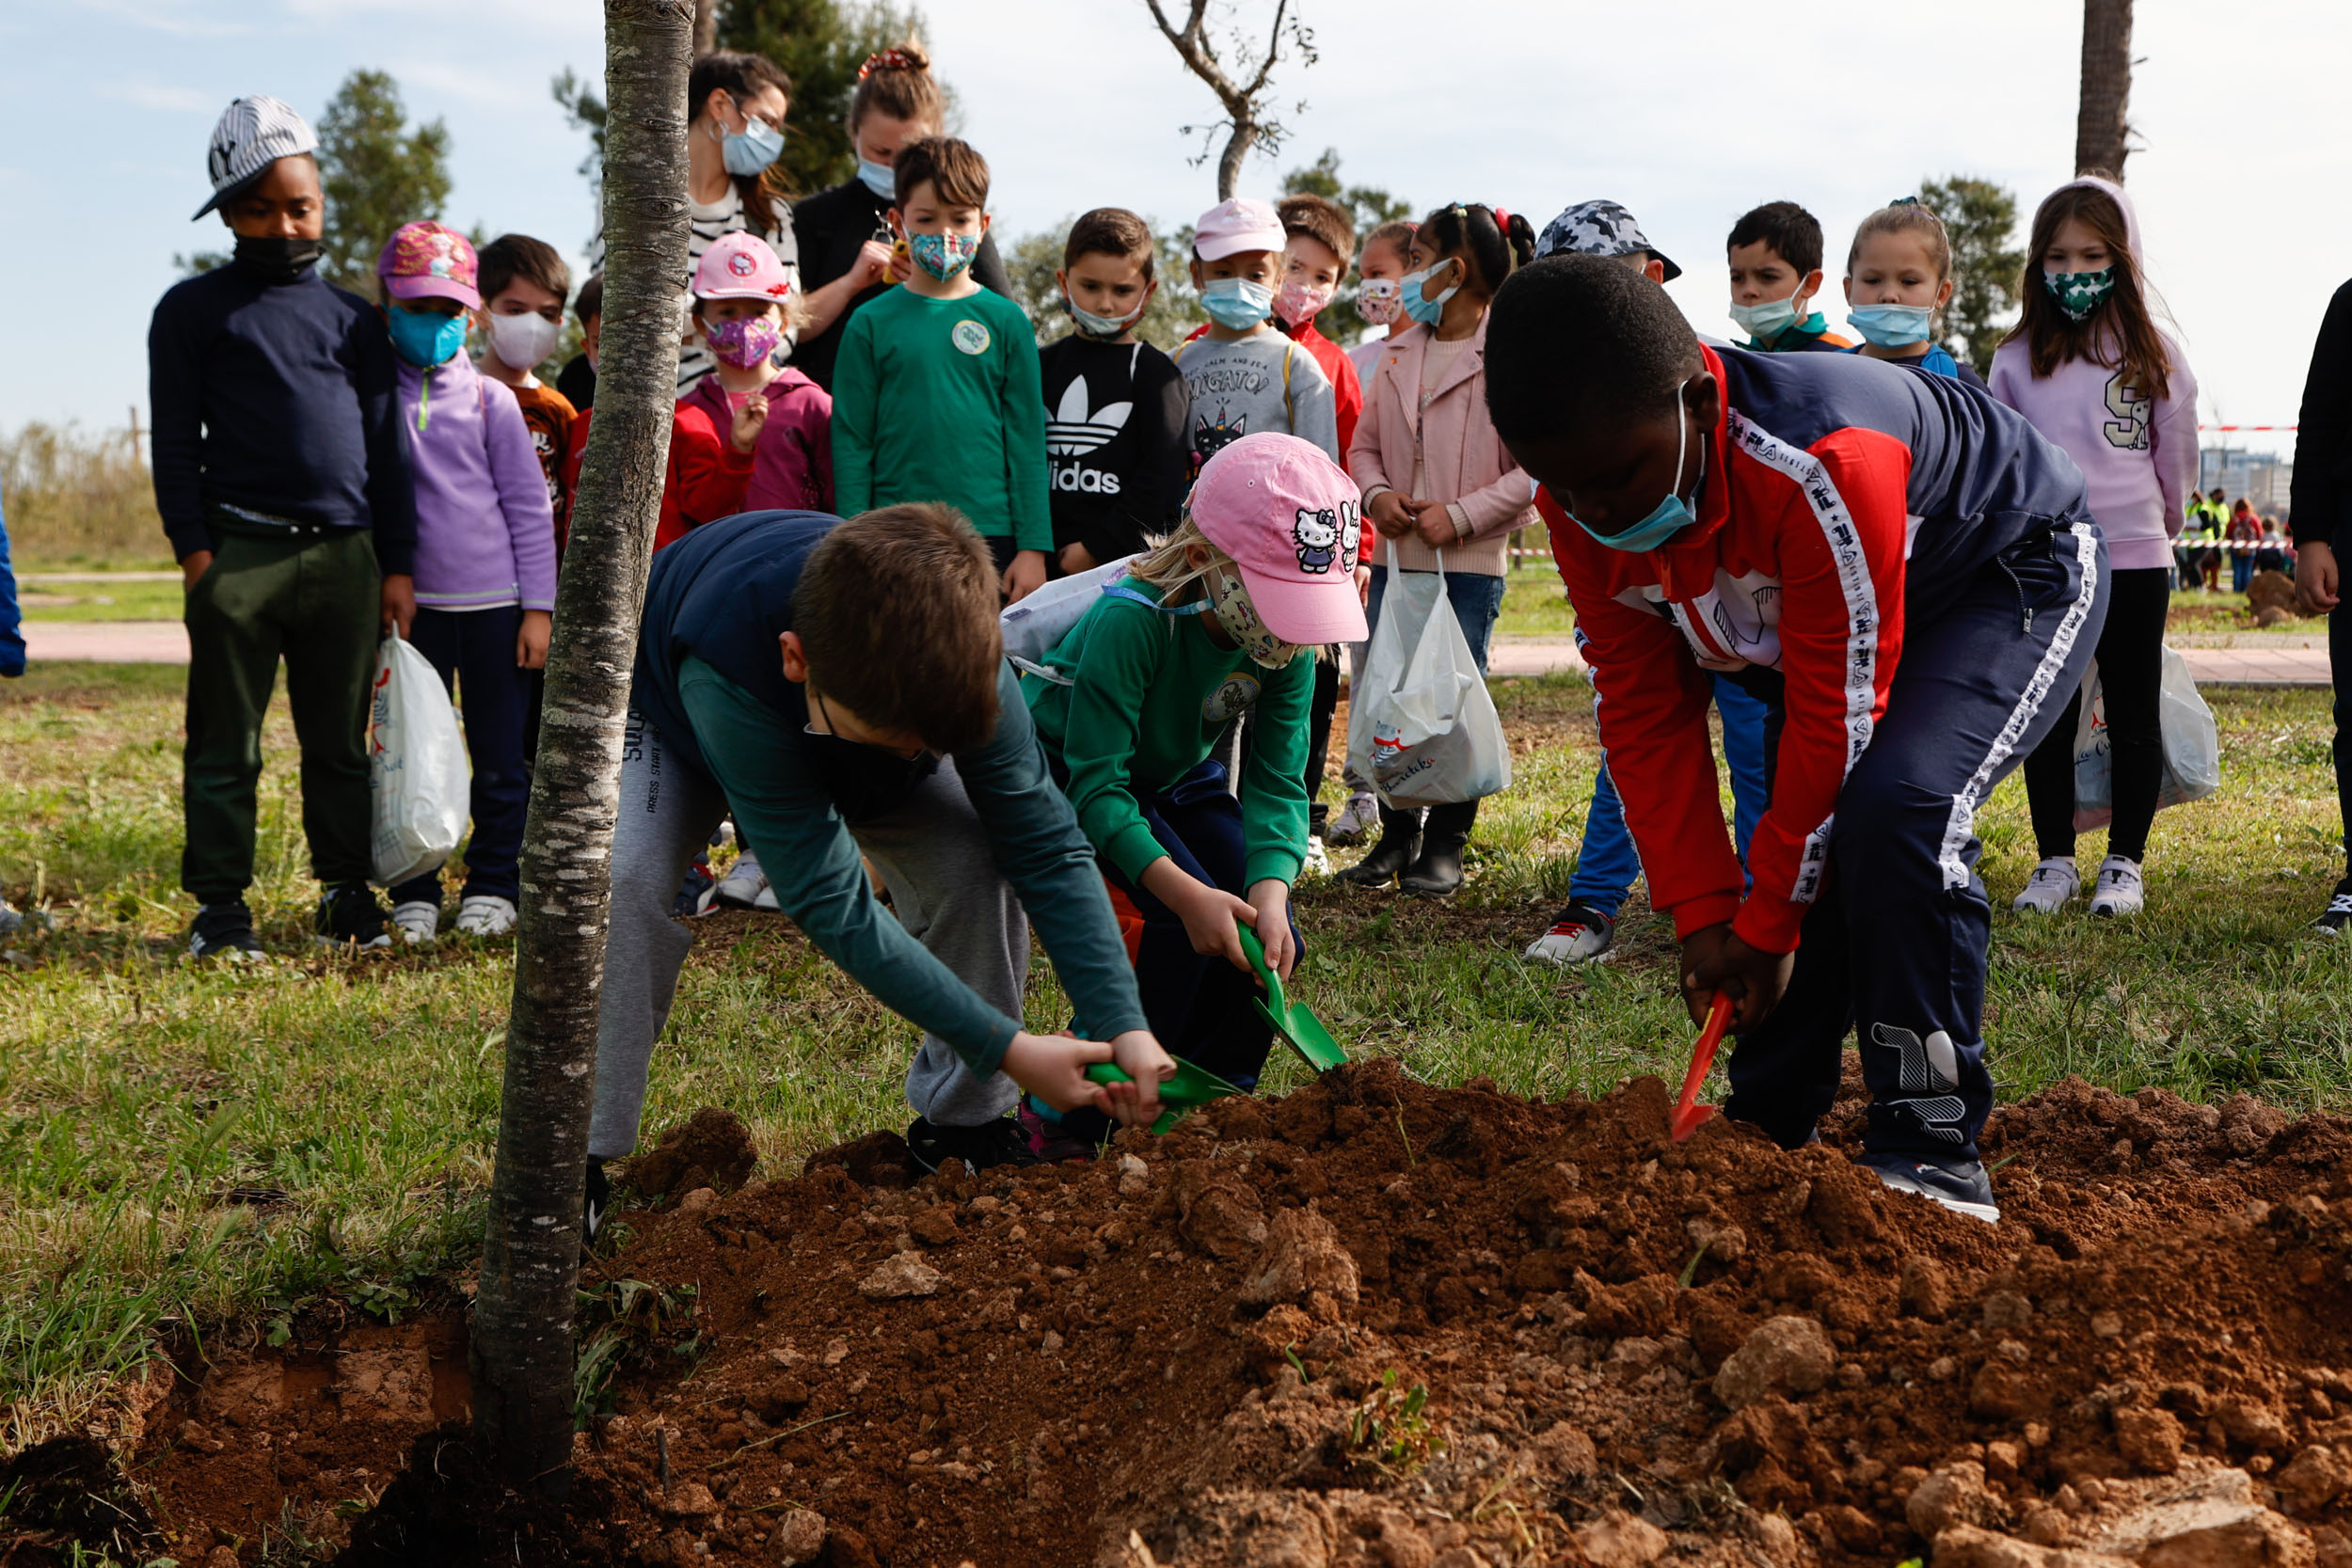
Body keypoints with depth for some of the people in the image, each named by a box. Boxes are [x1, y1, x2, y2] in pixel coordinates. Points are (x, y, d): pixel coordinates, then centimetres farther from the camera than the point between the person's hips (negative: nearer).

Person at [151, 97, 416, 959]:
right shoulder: (195, 309, 6)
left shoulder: (352, 318, 15)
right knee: (226, 742, 2)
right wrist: (194, 550, -7)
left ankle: (348, 889, 18)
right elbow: (175, 440, 2)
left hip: (345, 556, 3)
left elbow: (386, 445, 15)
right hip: (239, 554, -3)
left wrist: (397, 565, 10)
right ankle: (220, 903, 8)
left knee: (341, 740, 9)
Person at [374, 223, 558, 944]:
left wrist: (538, 608, -1)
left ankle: (492, 885, 17)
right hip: (412, 602, 0)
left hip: (494, 603, 0)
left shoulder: (491, 399, 1)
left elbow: (530, 507, 3)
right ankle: (414, 891, 16)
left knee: (501, 756, 5)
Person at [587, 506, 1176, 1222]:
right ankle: (577, 1155, -16)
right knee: (624, 880, -31)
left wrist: (1123, 1025, -36)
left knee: (975, 865, -21)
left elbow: (1045, 842, -27)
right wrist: (1004, 1046, -41)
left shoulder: (955, 647, -37)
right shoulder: (724, 673, -48)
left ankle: (960, 1120, 0)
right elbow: (829, 896, -43)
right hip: (668, 713, -3)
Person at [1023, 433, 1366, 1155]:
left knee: (1267, 938, -11)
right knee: (1173, 927, -25)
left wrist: (1270, 890, -34)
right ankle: (1064, 1121, -10)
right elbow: (1096, 787, -35)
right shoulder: (1130, 621, -37)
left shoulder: (1286, 641, -19)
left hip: (1175, 777, 6)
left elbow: (1277, 782, -16)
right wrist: (1184, 893, -44)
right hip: (1060, 779, -6)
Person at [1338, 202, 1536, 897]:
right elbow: (1365, 444, 17)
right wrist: (1376, 494, -4)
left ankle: (1445, 845, 14)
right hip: (1394, 558, 6)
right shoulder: (1399, 355, 12)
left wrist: (1460, 515, -17)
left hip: (1471, 564, -6)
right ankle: (1397, 836, 21)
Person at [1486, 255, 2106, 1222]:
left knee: (1892, 809, -28)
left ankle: (1929, 1143, -18)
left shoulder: (1818, 465, -42)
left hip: (2018, 579, -7)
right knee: (1802, 843, -1)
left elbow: (1836, 713, -33)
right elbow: (1645, 715, -10)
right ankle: (1768, 1127, 16)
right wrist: (1703, 914, -14)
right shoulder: (1582, 499, -20)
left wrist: (1768, 924, -23)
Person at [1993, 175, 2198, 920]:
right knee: (2047, 718, 5)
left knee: (2134, 717, 5)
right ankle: (2054, 862, 15)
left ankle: (2126, 862, 15)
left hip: (2133, 558, -1)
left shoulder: (2153, 353, 1)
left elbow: (2176, 454, 11)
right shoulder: (2017, 357, 4)